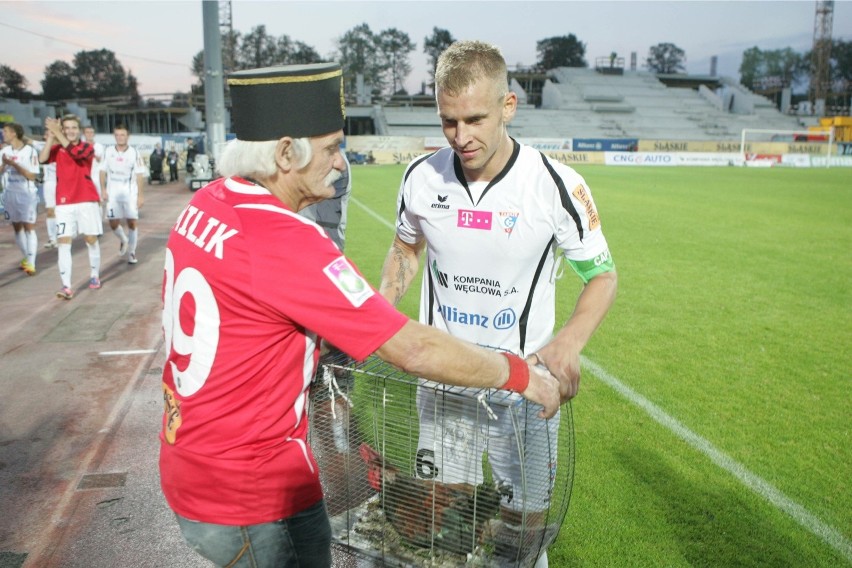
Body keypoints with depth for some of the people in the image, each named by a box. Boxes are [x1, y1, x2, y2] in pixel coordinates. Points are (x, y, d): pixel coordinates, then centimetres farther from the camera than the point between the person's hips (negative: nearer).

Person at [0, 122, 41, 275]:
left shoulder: (30, 151, -8)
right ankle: (27, 258, 23)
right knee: (17, 227, 11)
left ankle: (31, 263, -11)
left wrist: (14, 164, -18)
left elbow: (32, 176, -10)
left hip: (27, 194, -5)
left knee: (29, 227, -8)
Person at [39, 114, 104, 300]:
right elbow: (42, 159, -14)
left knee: (91, 239, 8)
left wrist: (57, 133, -23)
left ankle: (94, 275, 27)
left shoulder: (87, 147, 1)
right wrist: (51, 137, -18)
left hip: (87, 200, -1)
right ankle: (67, 287, -12)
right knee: (63, 242, -8)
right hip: (64, 203, 1)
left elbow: (75, 152, -21)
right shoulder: (57, 148, 6)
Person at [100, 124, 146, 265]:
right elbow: (103, 171, 9)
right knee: (113, 223, 1)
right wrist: (103, 190, 1)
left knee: (132, 222, -4)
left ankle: (131, 252, 11)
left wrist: (141, 195, -9)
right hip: (113, 193, 2)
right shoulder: (108, 151, 3)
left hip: (130, 192, -2)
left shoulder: (134, 153, -5)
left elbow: (139, 176, -5)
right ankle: (123, 241, 32)